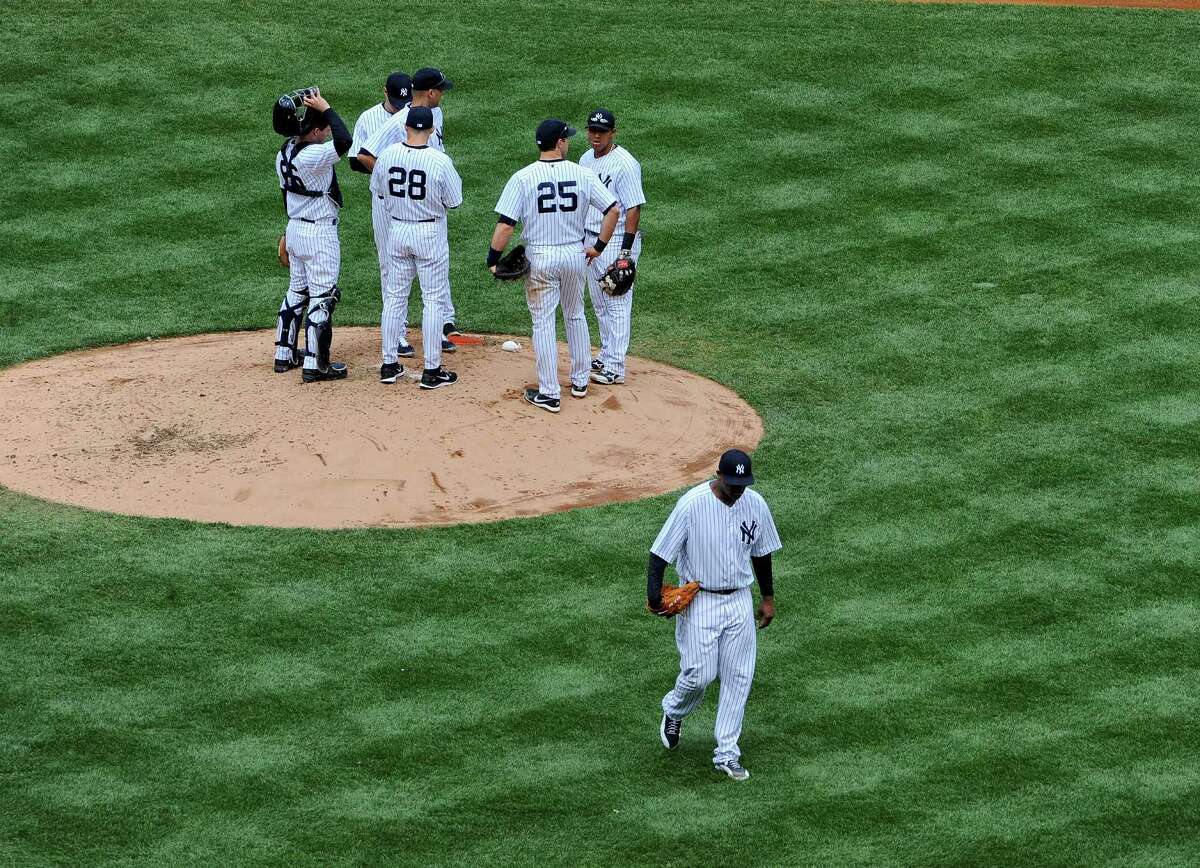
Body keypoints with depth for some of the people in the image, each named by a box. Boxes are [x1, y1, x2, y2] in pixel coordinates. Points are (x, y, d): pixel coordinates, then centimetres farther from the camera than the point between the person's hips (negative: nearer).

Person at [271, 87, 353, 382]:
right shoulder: (311, 157, -26)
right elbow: (344, 142, -40)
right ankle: (315, 366, 1)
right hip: (319, 234, -9)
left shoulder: (284, 153, 1)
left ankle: (284, 355, 26)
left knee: (297, 291, 20)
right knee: (322, 297, -1)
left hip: (294, 228, 9)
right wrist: (325, 108, -31)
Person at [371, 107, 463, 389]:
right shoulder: (440, 161, -18)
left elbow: (378, 190, 7)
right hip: (430, 233, -4)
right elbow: (454, 202, -9)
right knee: (433, 300, 5)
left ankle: (389, 365, 18)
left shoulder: (388, 155, -8)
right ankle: (432, 371, 6)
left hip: (397, 231, 4)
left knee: (394, 297, 14)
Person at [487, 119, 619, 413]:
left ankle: (549, 394, 5)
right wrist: (599, 246, 7)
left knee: (544, 323, 5)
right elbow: (612, 210, -4)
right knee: (575, 317, 22)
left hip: (540, 258, -3)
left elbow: (505, 225, -16)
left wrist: (493, 260, -6)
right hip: (575, 255, 3)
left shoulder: (523, 178, -12)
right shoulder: (583, 175, -5)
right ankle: (580, 382, 32)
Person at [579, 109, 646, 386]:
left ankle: (615, 367, -5)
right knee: (600, 304, 17)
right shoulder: (586, 160, 10)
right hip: (590, 239, 9)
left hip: (616, 241, -9)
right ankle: (606, 355, 28)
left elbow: (634, 208, -19)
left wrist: (626, 251, -22)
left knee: (617, 304, -6)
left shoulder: (624, 163, -16)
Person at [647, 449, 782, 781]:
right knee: (699, 674, -4)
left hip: (739, 602, 4)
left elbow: (761, 553, 13)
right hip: (699, 601, -4)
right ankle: (674, 711, 31)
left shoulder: (755, 504, -2)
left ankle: (727, 754, 12)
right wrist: (654, 594, -25)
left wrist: (768, 597, 16)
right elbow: (661, 551, -14)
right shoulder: (692, 504, -17)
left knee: (738, 678, 3)